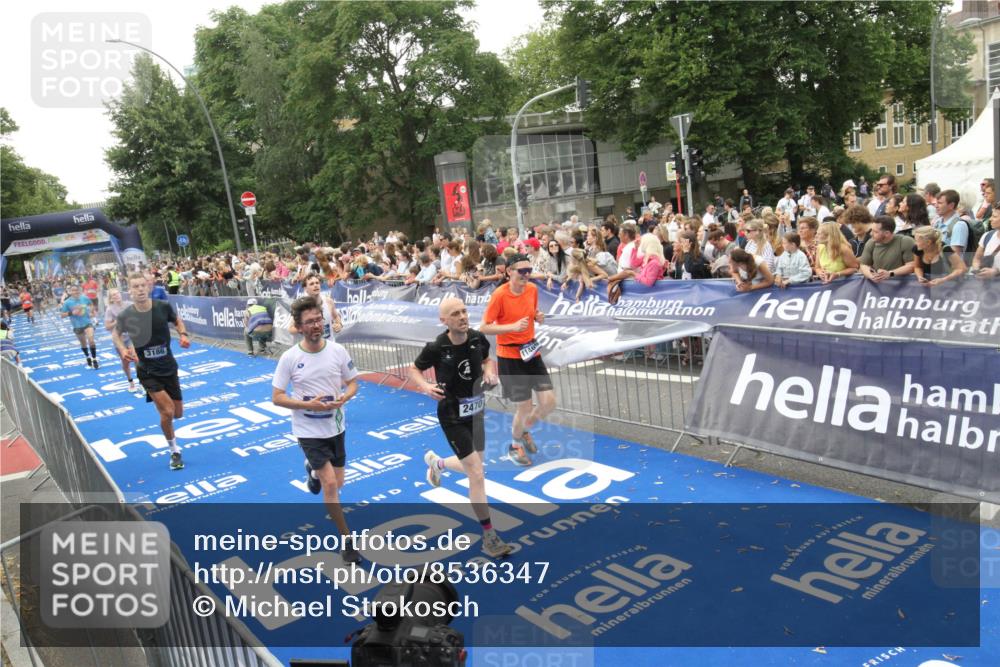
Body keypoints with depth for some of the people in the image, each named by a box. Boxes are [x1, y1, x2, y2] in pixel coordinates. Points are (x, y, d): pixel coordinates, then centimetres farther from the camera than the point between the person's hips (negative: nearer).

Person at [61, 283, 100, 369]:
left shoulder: (85, 298, -8)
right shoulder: (67, 302, -13)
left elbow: (91, 304, 16)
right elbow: (62, 315, -8)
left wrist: (93, 312, 3)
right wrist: (71, 313, -22)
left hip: (88, 322, -1)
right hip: (77, 326, 1)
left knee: (91, 340, -16)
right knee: (83, 343, 17)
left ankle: (94, 359, -4)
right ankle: (88, 357, 41)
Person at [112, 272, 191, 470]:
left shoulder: (164, 307, -13)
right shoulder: (125, 316, -16)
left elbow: (177, 321, 9)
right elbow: (116, 334, 6)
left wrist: (183, 334, -11)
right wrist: (122, 350, -13)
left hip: (169, 367, 3)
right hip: (147, 371, -3)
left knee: (177, 413, 11)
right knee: (167, 412, -16)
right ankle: (174, 451, 8)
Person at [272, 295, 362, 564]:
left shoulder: (338, 351, -7)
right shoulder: (290, 358, -14)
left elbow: (352, 383, 3)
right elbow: (277, 397, -10)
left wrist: (344, 397, -20)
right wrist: (308, 405, -24)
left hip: (336, 427, 4)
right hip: (309, 431, -4)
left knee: (337, 483, 16)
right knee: (330, 485, -9)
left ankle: (313, 470, 51)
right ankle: (346, 539, 8)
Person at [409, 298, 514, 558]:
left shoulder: (478, 339, -9)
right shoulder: (436, 348, -20)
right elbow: (414, 369, -3)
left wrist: (490, 372, -9)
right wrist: (425, 386, -22)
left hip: (476, 411, 6)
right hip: (453, 417, -6)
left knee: (472, 466, 23)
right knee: (477, 475, -10)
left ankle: (436, 462, 56)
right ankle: (489, 536, 5)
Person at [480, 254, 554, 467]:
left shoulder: (532, 289, 0)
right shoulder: (499, 294, -17)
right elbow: (484, 328, -16)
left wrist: (538, 317, -5)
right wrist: (513, 326, -27)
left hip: (531, 352, 6)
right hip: (509, 356, -6)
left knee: (549, 401, 1)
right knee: (525, 407, -1)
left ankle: (524, 430, 31)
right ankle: (515, 445, 29)